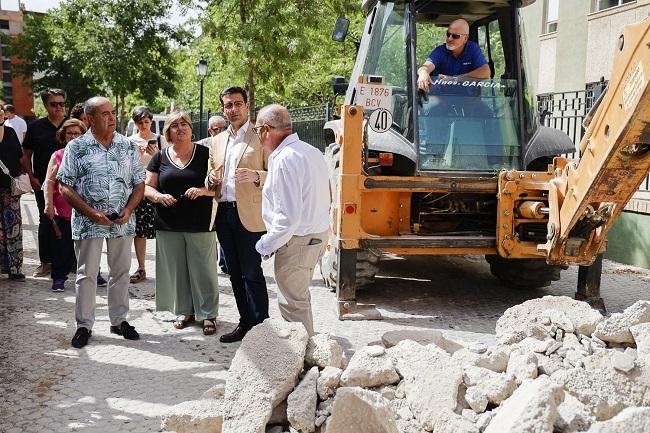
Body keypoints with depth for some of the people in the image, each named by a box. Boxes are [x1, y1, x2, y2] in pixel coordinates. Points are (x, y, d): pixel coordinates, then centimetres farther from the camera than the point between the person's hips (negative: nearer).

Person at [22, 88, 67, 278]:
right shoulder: (36, 127, 6)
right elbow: (26, 155, 10)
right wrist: (32, 177, -1)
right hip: (43, 184, 0)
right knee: (46, 221, 2)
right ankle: (46, 262, 10)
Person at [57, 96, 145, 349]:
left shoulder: (129, 146, 6)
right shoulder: (76, 148, -2)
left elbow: (139, 183, 8)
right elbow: (65, 187, -5)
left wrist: (128, 210, -8)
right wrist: (92, 213, -15)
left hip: (123, 221, 3)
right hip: (88, 221, -3)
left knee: (121, 271, 10)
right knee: (87, 273, 3)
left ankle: (119, 320, 23)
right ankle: (84, 325, 13)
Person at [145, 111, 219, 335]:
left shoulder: (205, 154, 1)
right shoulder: (160, 157, 7)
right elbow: (147, 187, 7)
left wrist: (202, 190, -19)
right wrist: (159, 196, -13)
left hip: (200, 224, -2)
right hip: (168, 225, 3)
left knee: (203, 269, 0)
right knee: (176, 270, 8)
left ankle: (208, 314, 10)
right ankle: (185, 311, 23)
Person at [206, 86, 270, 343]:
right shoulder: (217, 141, 18)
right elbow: (210, 180, 22)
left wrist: (256, 176, -24)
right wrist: (211, 180, -1)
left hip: (249, 214, -6)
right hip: (223, 214, 6)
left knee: (251, 274, -6)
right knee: (235, 274, 11)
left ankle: (260, 326, 1)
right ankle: (245, 323, 20)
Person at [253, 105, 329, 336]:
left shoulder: (285, 159, -21)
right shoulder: (312, 152, 8)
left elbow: (289, 216, -26)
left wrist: (266, 245, -14)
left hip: (296, 241, -10)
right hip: (318, 236, 10)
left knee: (293, 303, 3)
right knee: (299, 297, 23)